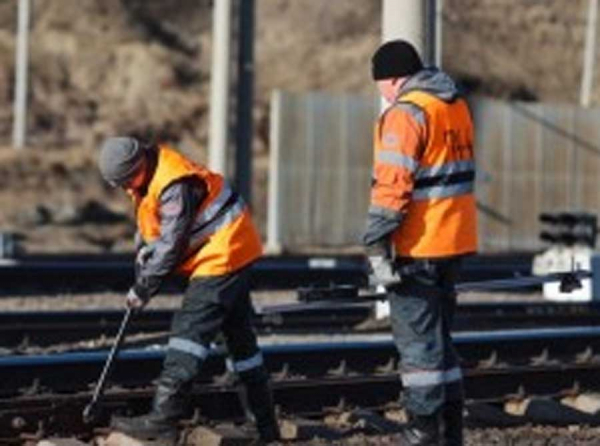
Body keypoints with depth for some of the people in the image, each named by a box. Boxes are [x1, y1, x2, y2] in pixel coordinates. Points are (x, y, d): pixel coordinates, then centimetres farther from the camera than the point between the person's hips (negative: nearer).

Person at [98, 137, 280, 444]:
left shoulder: (175, 186, -26)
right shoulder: (148, 178, 7)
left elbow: (170, 246, -23)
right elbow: (148, 231, 16)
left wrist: (143, 288, -14)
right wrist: (142, 264, 2)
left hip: (223, 255, -11)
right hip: (231, 256, 11)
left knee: (190, 329, -17)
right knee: (241, 339, 14)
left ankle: (163, 420, -22)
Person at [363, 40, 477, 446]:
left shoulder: (406, 113, -15)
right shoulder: (456, 105, 13)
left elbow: (393, 185, -21)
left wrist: (376, 245, -20)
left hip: (417, 246, -9)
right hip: (454, 242, 9)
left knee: (418, 340, -2)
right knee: (439, 336, 17)